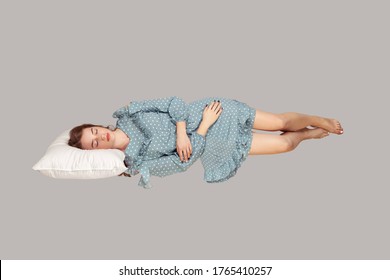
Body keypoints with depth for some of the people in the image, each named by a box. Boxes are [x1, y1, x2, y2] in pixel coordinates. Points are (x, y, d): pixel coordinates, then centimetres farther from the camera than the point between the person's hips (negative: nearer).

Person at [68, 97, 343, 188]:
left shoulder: (129, 114, -10)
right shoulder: (138, 162, -12)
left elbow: (174, 102, -10)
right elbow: (182, 163, -14)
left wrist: (181, 133, -25)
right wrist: (203, 126, -19)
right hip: (211, 145, -1)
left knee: (280, 121, 5)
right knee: (285, 144, 1)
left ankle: (319, 120, 36)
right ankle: (309, 134, 35)